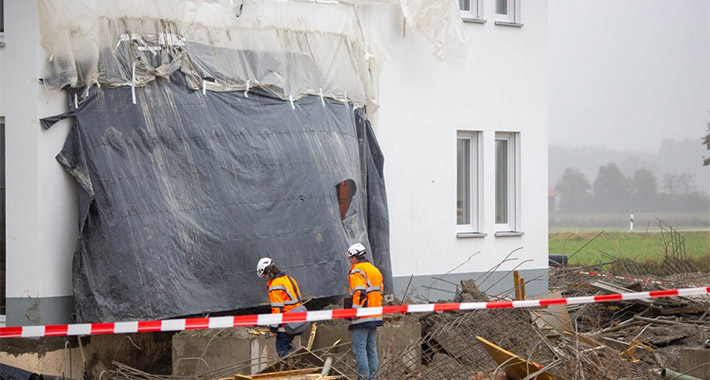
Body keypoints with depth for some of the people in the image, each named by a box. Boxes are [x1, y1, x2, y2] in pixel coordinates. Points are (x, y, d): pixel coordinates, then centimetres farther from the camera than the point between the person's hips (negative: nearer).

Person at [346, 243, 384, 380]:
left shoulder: (356, 271, -10)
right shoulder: (375, 270, 17)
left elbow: (360, 293, -19)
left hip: (362, 318, -8)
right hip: (375, 317, 8)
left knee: (359, 348, -6)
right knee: (372, 347, 13)